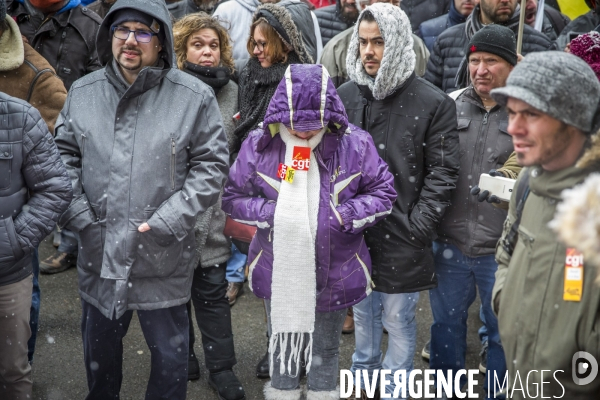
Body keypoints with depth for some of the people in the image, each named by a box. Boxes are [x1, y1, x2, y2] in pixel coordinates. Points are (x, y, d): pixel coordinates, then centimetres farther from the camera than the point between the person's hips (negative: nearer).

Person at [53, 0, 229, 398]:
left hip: (163, 257, -3)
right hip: (98, 251, 3)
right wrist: (78, 215, -3)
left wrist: (168, 222, -13)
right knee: (99, 343, 23)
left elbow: (211, 164, -6)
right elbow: (64, 156, 9)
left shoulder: (195, 95, -8)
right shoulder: (82, 92, 2)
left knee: (170, 350, 13)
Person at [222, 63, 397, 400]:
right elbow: (233, 197, 1)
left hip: (334, 274, 0)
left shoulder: (355, 144, -9)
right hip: (279, 273, 1)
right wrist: (272, 213, -15)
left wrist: (344, 215, -17)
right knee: (283, 349, 18)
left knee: (326, 352, 18)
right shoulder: (259, 144, -7)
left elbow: (384, 193, -2)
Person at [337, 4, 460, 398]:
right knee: (363, 313, 21)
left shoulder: (434, 103, -10)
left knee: (399, 320, 8)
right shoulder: (345, 96, 3)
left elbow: (443, 171, -9)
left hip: (402, 236, -4)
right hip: (355, 231, 4)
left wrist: (417, 226, -14)